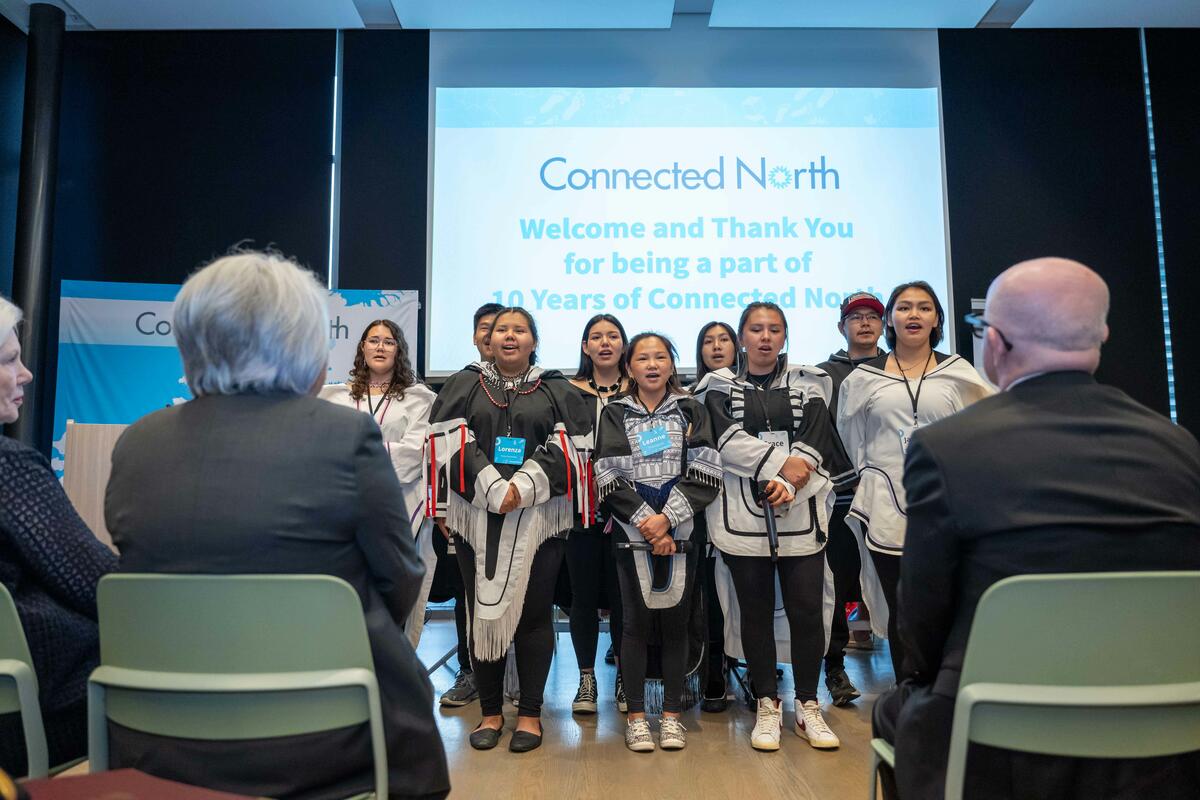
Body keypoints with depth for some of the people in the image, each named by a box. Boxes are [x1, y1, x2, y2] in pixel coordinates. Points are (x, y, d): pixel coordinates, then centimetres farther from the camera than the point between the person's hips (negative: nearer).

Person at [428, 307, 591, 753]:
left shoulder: (557, 391, 10)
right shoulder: (463, 385, 11)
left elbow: (569, 447, -1)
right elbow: (450, 440, -2)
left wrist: (524, 487, -14)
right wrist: (492, 490, -14)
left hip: (538, 516, -1)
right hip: (476, 515, 1)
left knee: (533, 611, 2)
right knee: (482, 610, 5)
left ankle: (530, 713, 16)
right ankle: (490, 711, 19)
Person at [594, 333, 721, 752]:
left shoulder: (691, 411, 8)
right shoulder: (614, 415, 6)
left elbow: (705, 474, -2)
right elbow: (609, 479, -2)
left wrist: (667, 518, -12)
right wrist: (644, 522, -11)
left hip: (680, 531, 1)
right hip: (631, 531, -1)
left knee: (675, 620, 6)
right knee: (637, 621, 3)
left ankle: (672, 714, 18)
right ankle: (636, 715, 15)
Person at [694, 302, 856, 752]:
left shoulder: (807, 384, 11)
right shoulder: (720, 387, 8)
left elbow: (815, 441, -1)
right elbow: (727, 441, -7)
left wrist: (790, 484, -16)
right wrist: (781, 463, -15)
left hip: (801, 513, 1)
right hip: (743, 516, 0)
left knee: (807, 610, 0)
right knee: (755, 610, 6)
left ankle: (808, 707, 16)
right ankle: (767, 707, 19)